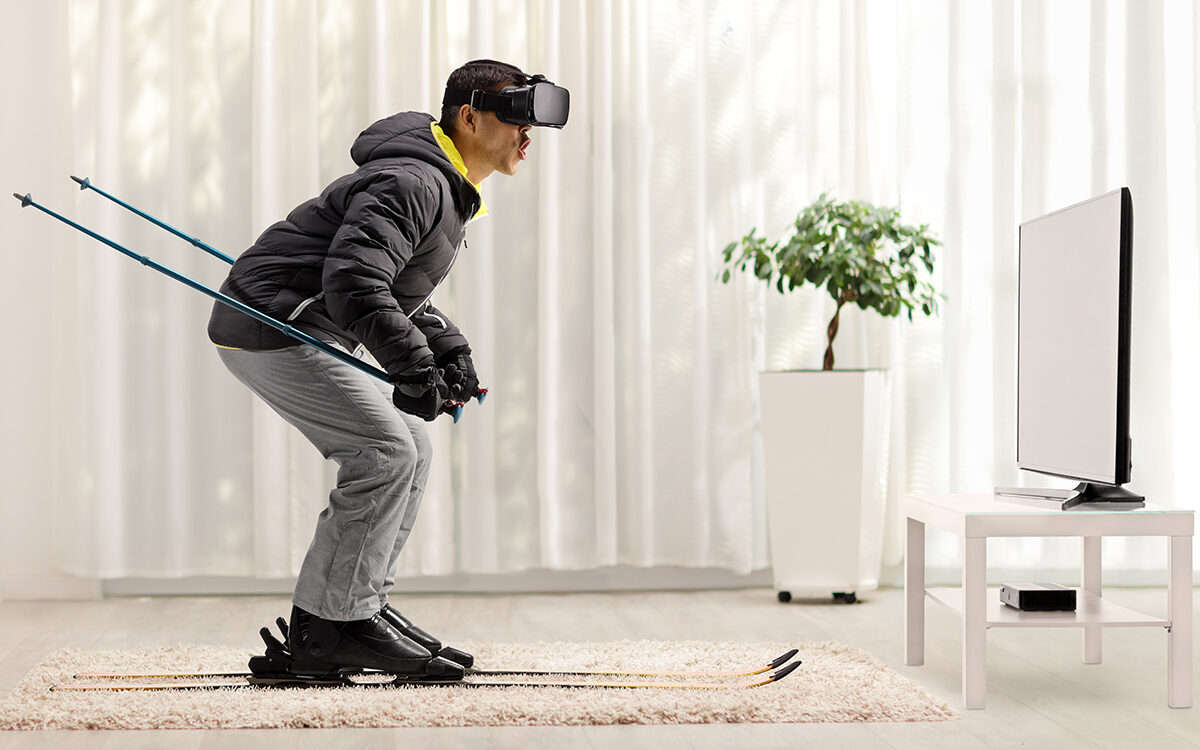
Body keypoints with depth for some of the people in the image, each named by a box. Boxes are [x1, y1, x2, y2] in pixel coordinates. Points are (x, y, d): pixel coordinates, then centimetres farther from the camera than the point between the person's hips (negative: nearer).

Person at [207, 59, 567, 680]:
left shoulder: (447, 190, 16)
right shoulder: (412, 182, -19)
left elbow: (402, 289, 24)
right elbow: (352, 281, -31)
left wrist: (449, 351, 10)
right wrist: (414, 366, -33)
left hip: (304, 334, 11)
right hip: (269, 328, -11)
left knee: (408, 445, 11)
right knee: (385, 449, -16)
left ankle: (362, 606, 16)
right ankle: (325, 631, -10)